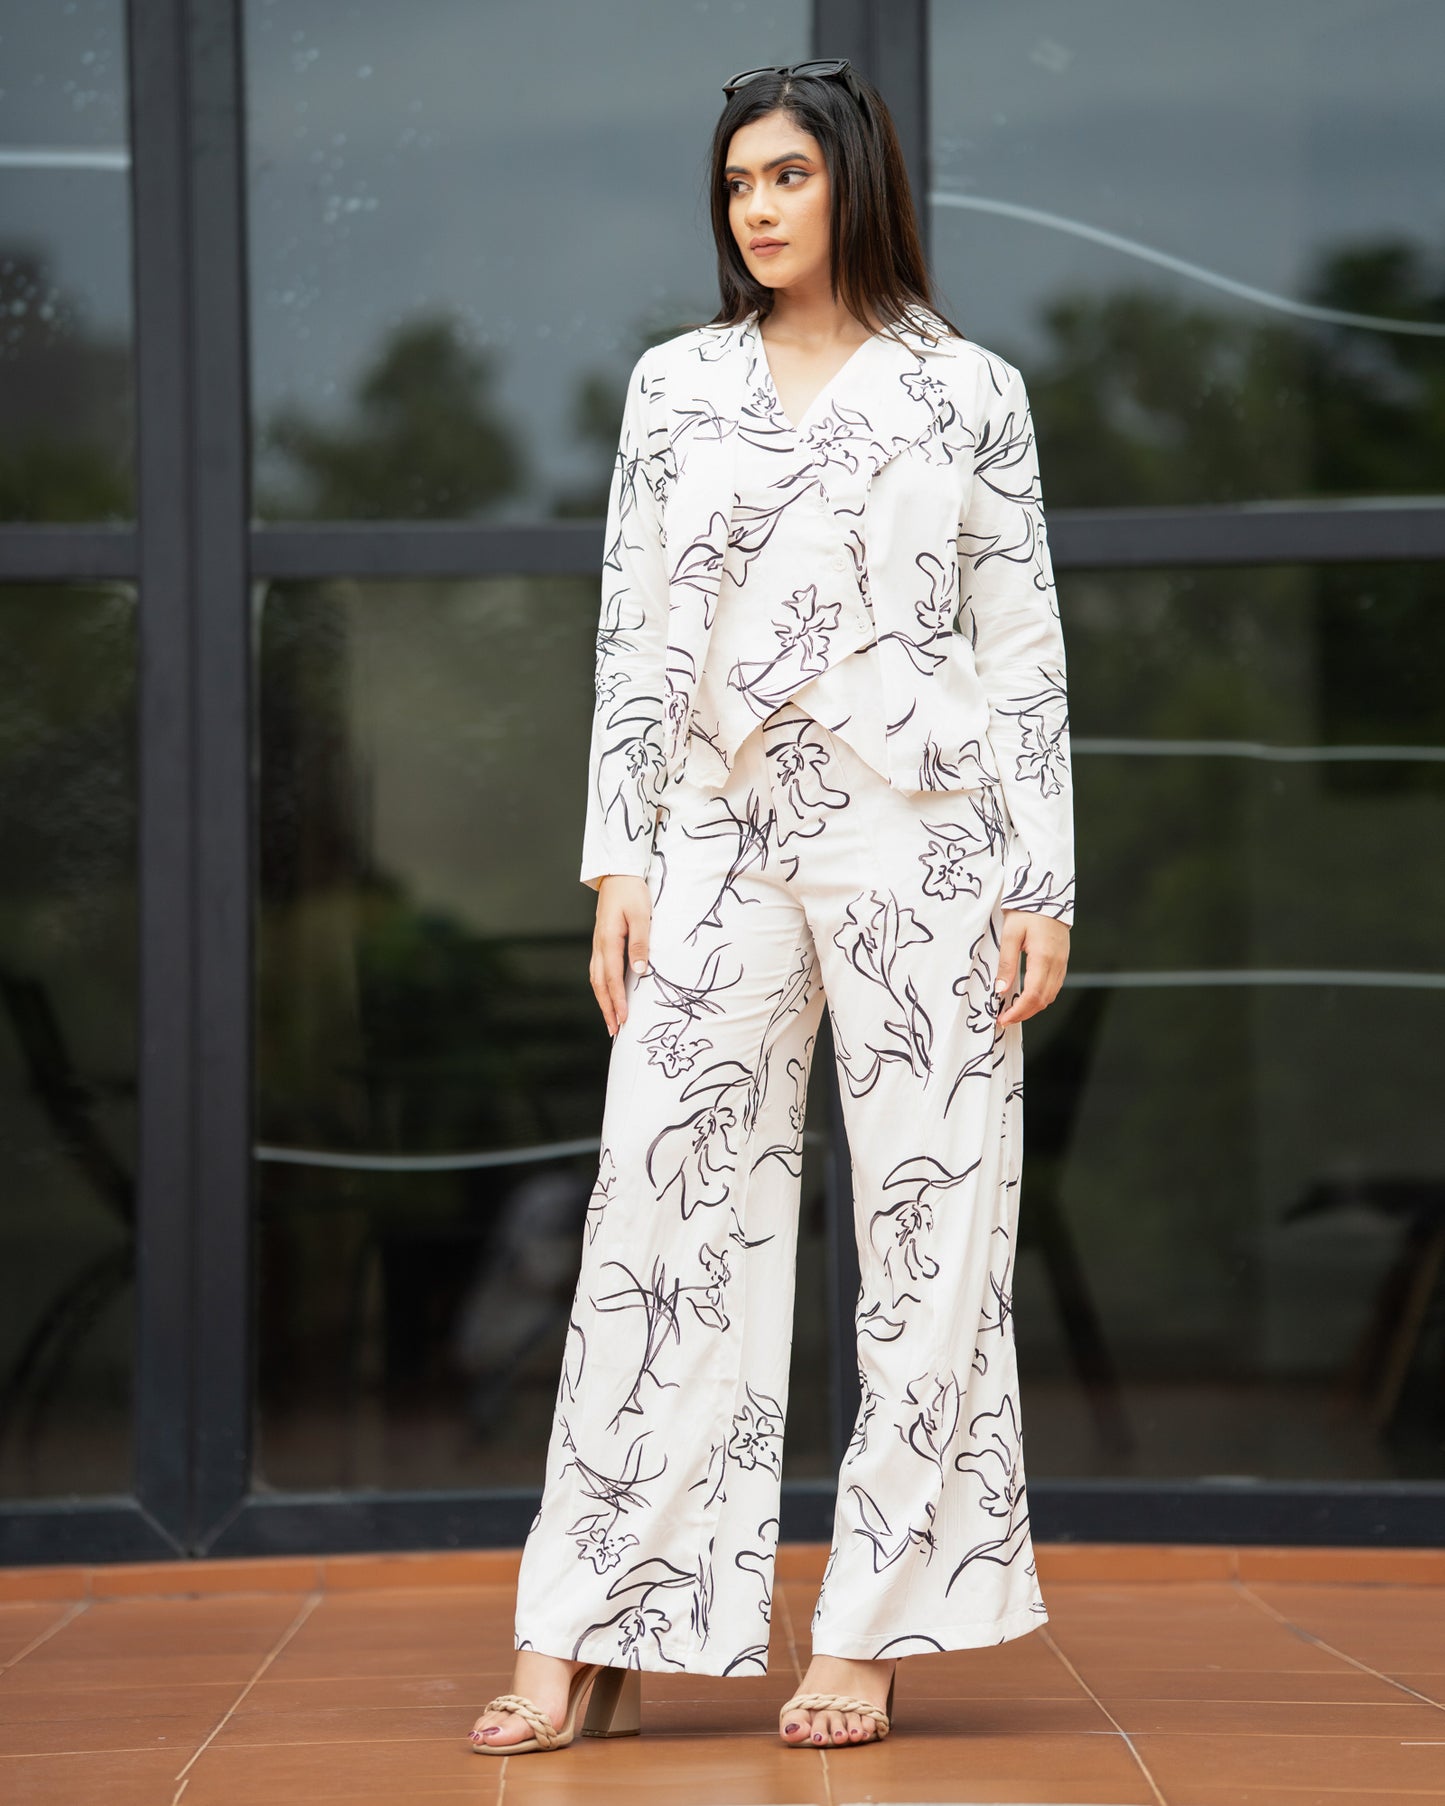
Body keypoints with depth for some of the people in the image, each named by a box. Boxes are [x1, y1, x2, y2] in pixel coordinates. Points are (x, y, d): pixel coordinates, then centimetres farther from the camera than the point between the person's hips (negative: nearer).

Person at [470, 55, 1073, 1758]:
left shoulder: (969, 390, 5)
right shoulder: (675, 386, 11)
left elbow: (1025, 651, 3)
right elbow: (634, 636, 9)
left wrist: (1044, 884, -3)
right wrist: (617, 858, 0)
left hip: (920, 837, -1)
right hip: (721, 840, 2)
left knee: (932, 1222, -1)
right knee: (668, 1217, -3)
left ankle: (866, 1638, 7)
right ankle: (592, 1641, -1)